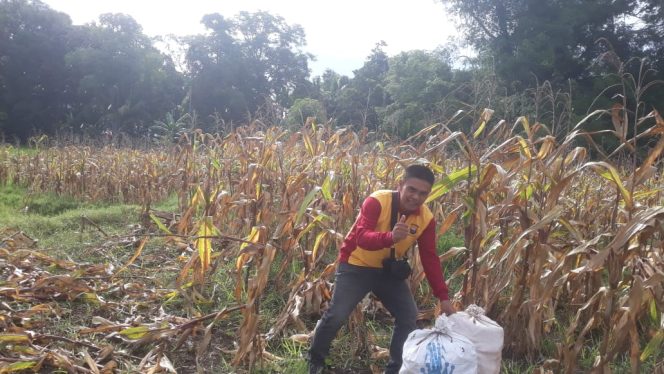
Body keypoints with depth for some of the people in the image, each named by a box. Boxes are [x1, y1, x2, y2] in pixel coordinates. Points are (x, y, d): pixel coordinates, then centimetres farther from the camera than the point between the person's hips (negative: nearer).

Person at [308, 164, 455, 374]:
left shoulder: (426, 219, -9)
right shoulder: (377, 201, -25)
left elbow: (430, 259, -5)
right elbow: (362, 238, -37)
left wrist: (443, 297, -10)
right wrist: (391, 237, -57)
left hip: (389, 270, 5)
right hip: (356, 266, -5)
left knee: (409, 317, -1)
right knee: (337, 315, -10)